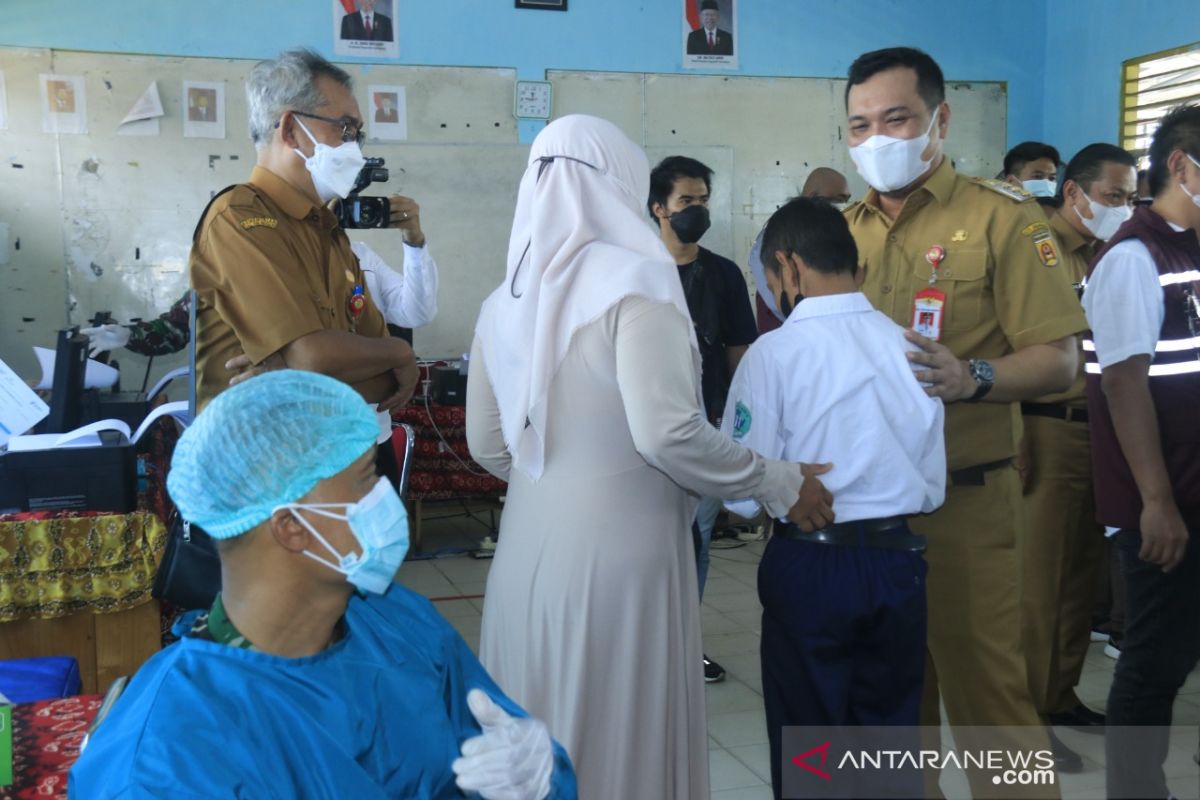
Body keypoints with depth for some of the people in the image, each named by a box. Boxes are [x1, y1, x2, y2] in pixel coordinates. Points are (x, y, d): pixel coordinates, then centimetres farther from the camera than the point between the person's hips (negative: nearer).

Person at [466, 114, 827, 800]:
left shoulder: (505, 301, 8)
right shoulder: (635, 280, -11)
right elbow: (665, 433, -20)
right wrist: (778, 484, -8)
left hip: (527, 550, 6)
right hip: (617, 555, -6)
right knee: (625, 740, 8)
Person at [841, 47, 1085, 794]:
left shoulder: (1004, 216, -6)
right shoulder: (843, 230, 9)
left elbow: (1057, 360, -9)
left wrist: (972, 379, -26)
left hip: (966, 498, -5)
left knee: (986, 688, 2)